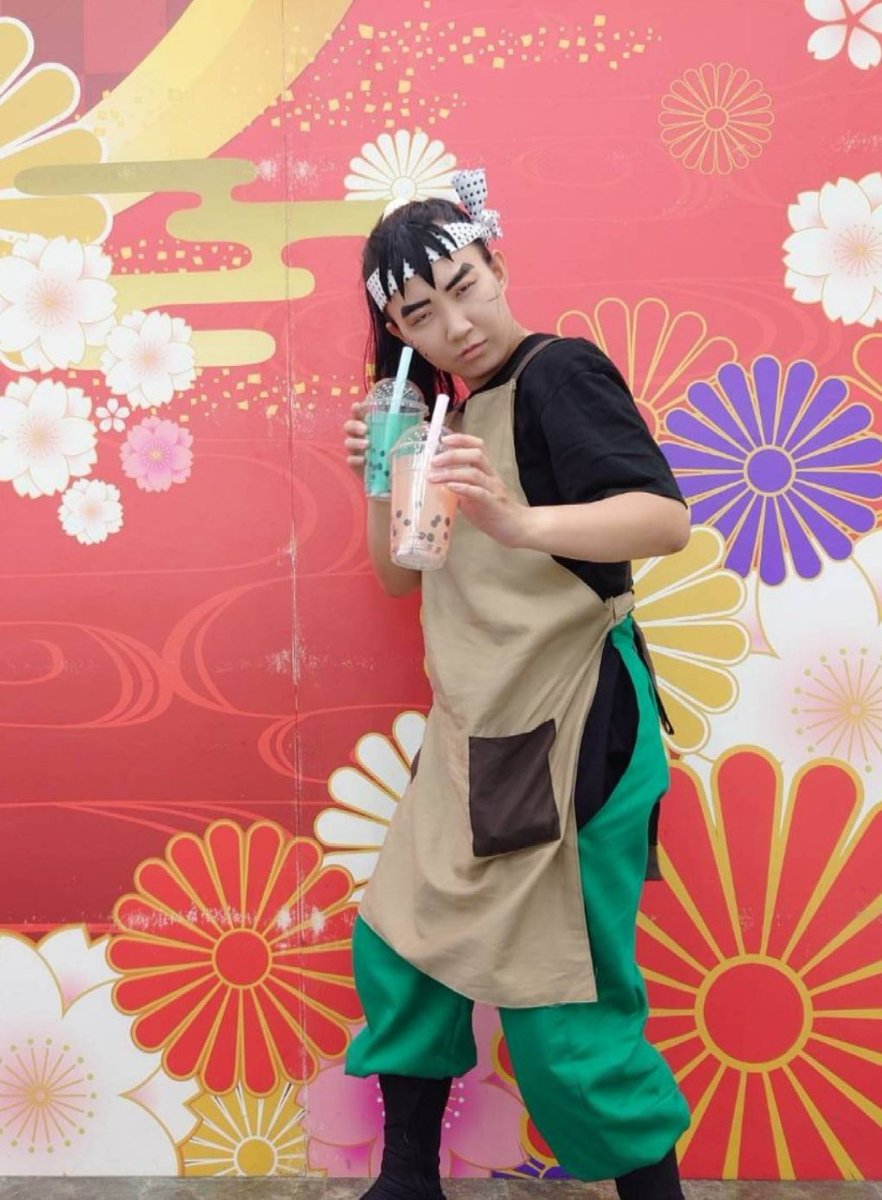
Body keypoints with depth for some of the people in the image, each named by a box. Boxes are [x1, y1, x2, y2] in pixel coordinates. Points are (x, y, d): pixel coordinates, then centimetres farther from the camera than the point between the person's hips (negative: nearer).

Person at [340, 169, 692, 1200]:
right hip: (476, 732, 9)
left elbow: (667, 518, -24)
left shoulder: (557, 371, -10)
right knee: (397, 945, 14)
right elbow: (397, 575, 17)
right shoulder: (456, 417, 13)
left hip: (569, 725, -8)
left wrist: (518, 522, -39)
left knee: (557, 1005, -4)